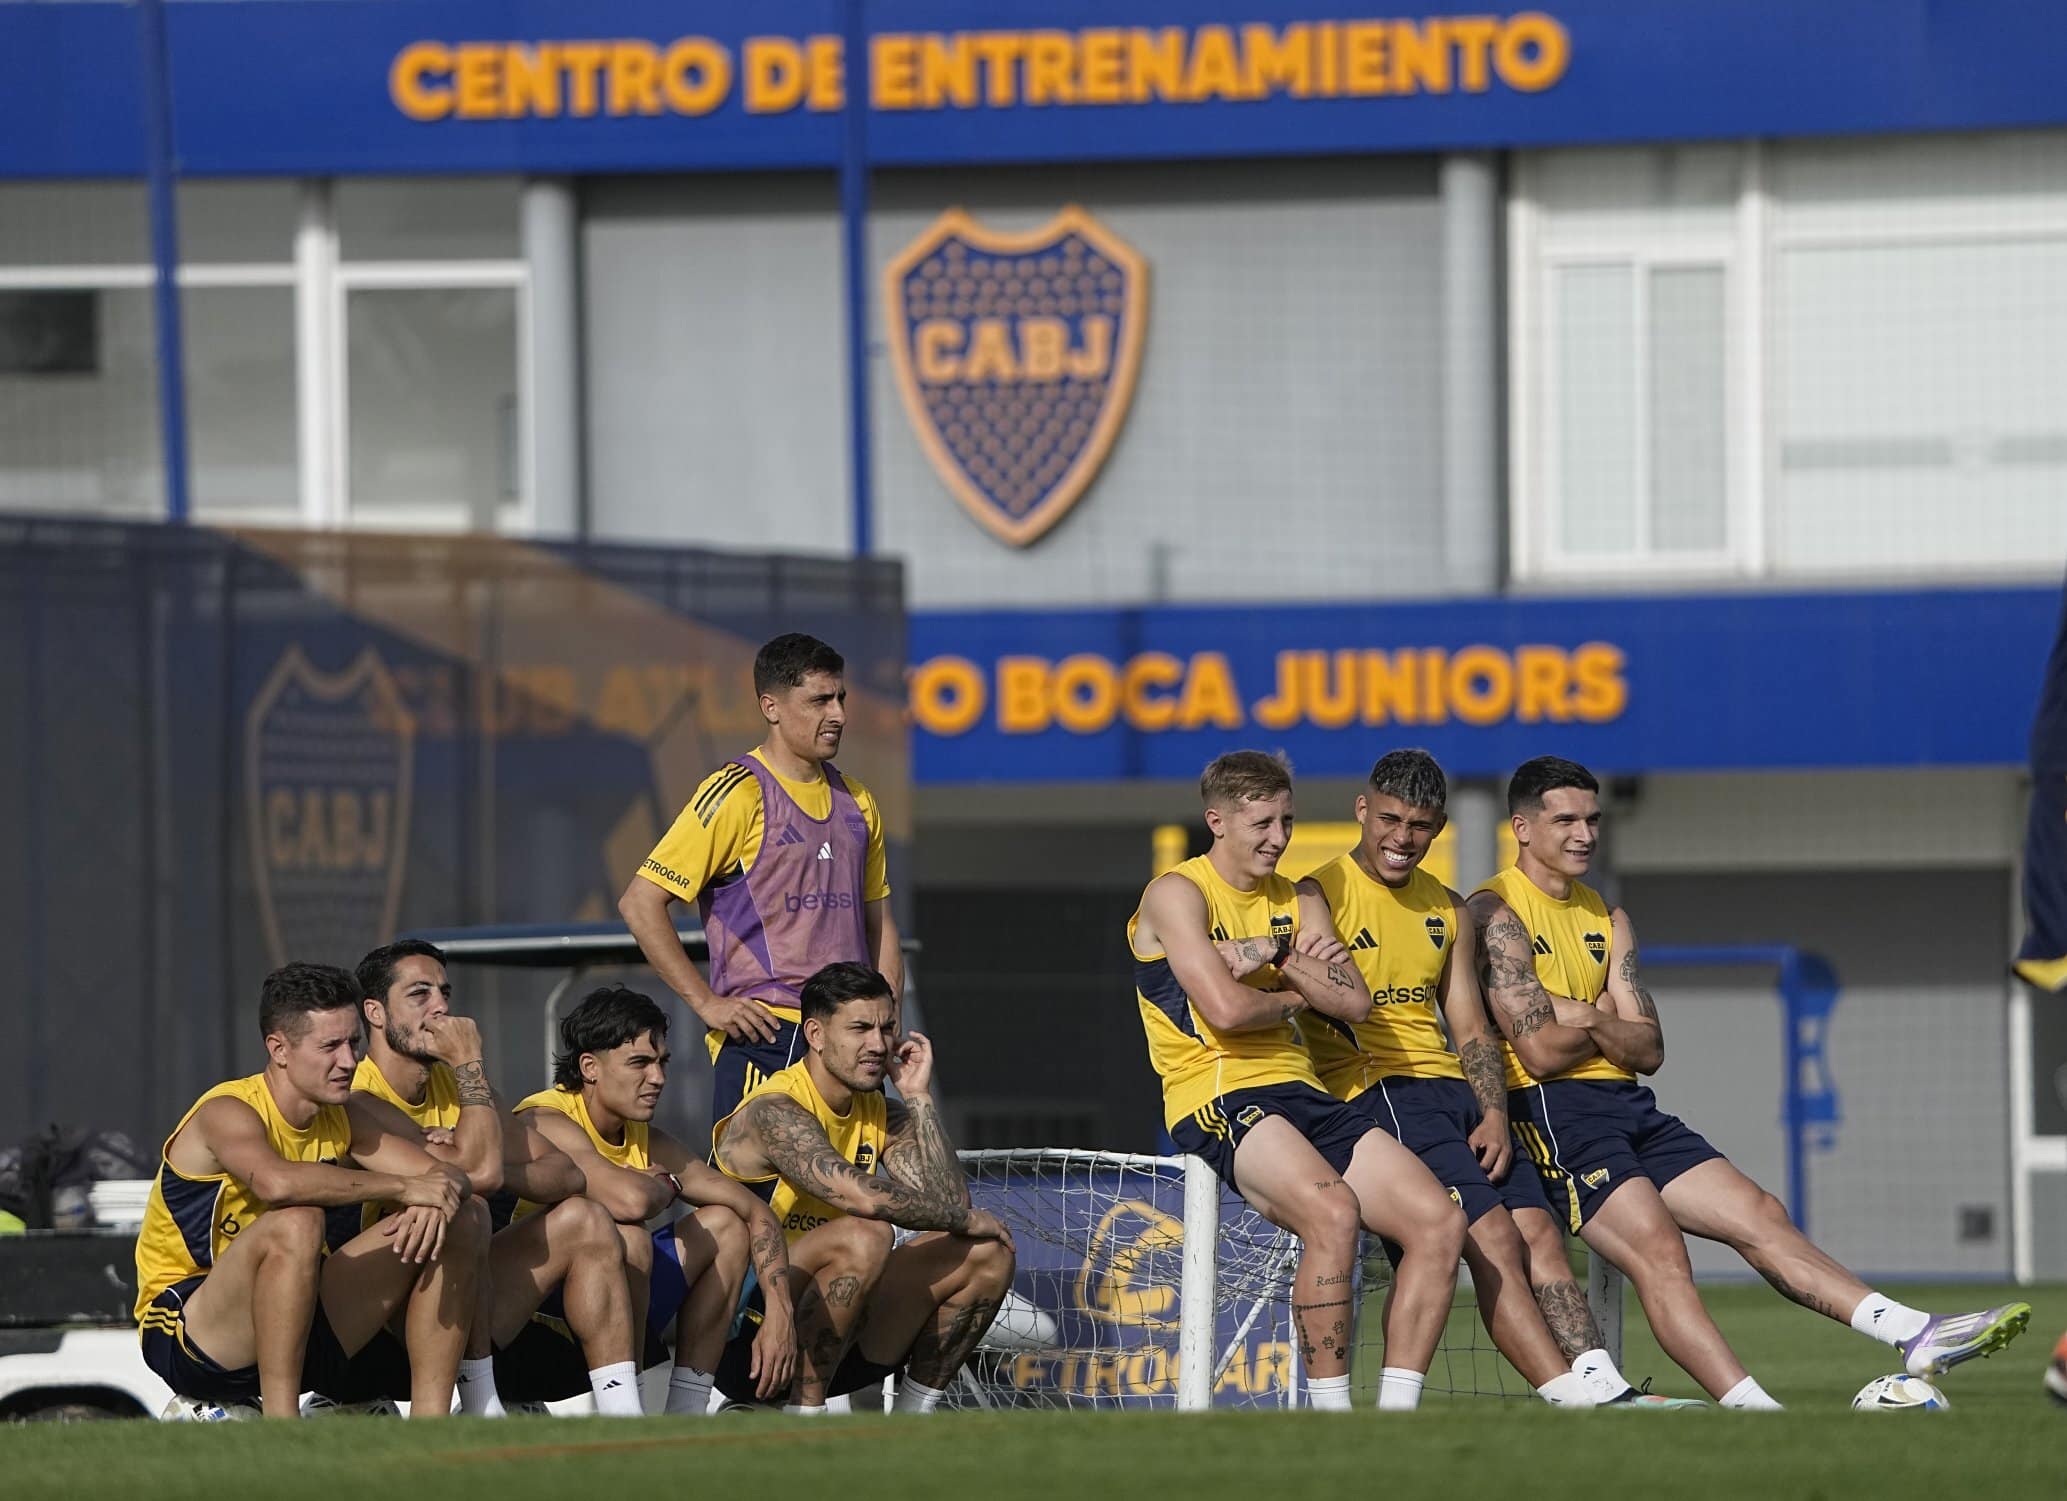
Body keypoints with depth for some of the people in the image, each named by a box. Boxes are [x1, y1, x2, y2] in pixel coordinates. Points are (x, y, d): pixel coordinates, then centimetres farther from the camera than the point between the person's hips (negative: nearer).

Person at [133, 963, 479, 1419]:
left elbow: (448, 1176, 0)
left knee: (463, 1219, -3)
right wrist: (403, 1187, -35)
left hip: (300, 1335, 7)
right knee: (296, 1221, -38)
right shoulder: (228, 1113, -19)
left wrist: (434, 1203, -26)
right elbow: (278, 1183, -41)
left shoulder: (342, 1118, 5)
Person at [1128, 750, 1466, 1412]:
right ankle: (1330, 1413, -30)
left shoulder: (1298, 904, 20)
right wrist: (1298, 995, 3)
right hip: (1217, 1102, -7)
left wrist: (1278, 958, -7)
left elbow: (1355, 1003, 6)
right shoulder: (1177, 895, -1)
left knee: (1440, 1219, -12)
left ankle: (1397, 1409, -11)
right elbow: (1226, 1009, -15)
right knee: (1332, 1210, -35)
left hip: (1300, 1093, 8)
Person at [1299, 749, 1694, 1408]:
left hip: (1457, 1091, 7)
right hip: (1375, 1095, -7)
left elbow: (1472, 1028, 15)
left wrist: (1495, 1116, 1)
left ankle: (1599, 1383, -21)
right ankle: (1568, 1392, -30)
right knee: (1491, 1233, -22)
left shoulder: (1447, 908, 20)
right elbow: (1333, 1000, -9)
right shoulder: (1319, 896, 0)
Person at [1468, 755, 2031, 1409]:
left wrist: (1586, 1019, -6)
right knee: (1656, 1244, -26)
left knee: (1759, 1215, -4)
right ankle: (1752, 1408, -40)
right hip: (1549, 1111, -8)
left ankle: (1917, 1335, -12)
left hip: (1628, 1109, 8)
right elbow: (1539, 1051, -14)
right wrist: (1604, 1024, 3)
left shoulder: (1605, 918, 21)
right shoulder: (1497, 913, -4)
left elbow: (1648, 1050, 12)